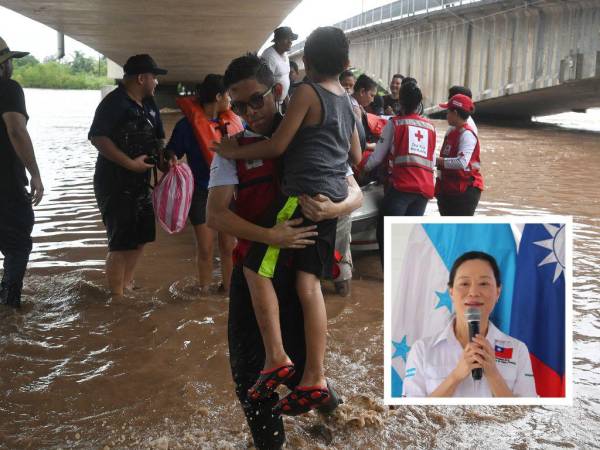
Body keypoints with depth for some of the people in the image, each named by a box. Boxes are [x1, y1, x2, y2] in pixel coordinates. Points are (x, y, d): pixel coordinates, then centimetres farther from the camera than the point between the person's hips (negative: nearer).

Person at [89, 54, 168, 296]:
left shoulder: (149, 105, 12)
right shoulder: (114, 102, -14)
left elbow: (157, 138, 20)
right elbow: (97, 137, -23)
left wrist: (164, 160, 2)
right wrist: (130, 163, -25)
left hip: (140, 183, 9)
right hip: (115, 183, -9)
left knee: (141, 237, 16)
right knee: (121, 242, -6)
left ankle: (127, 286, 31)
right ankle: (117, 297, 5)